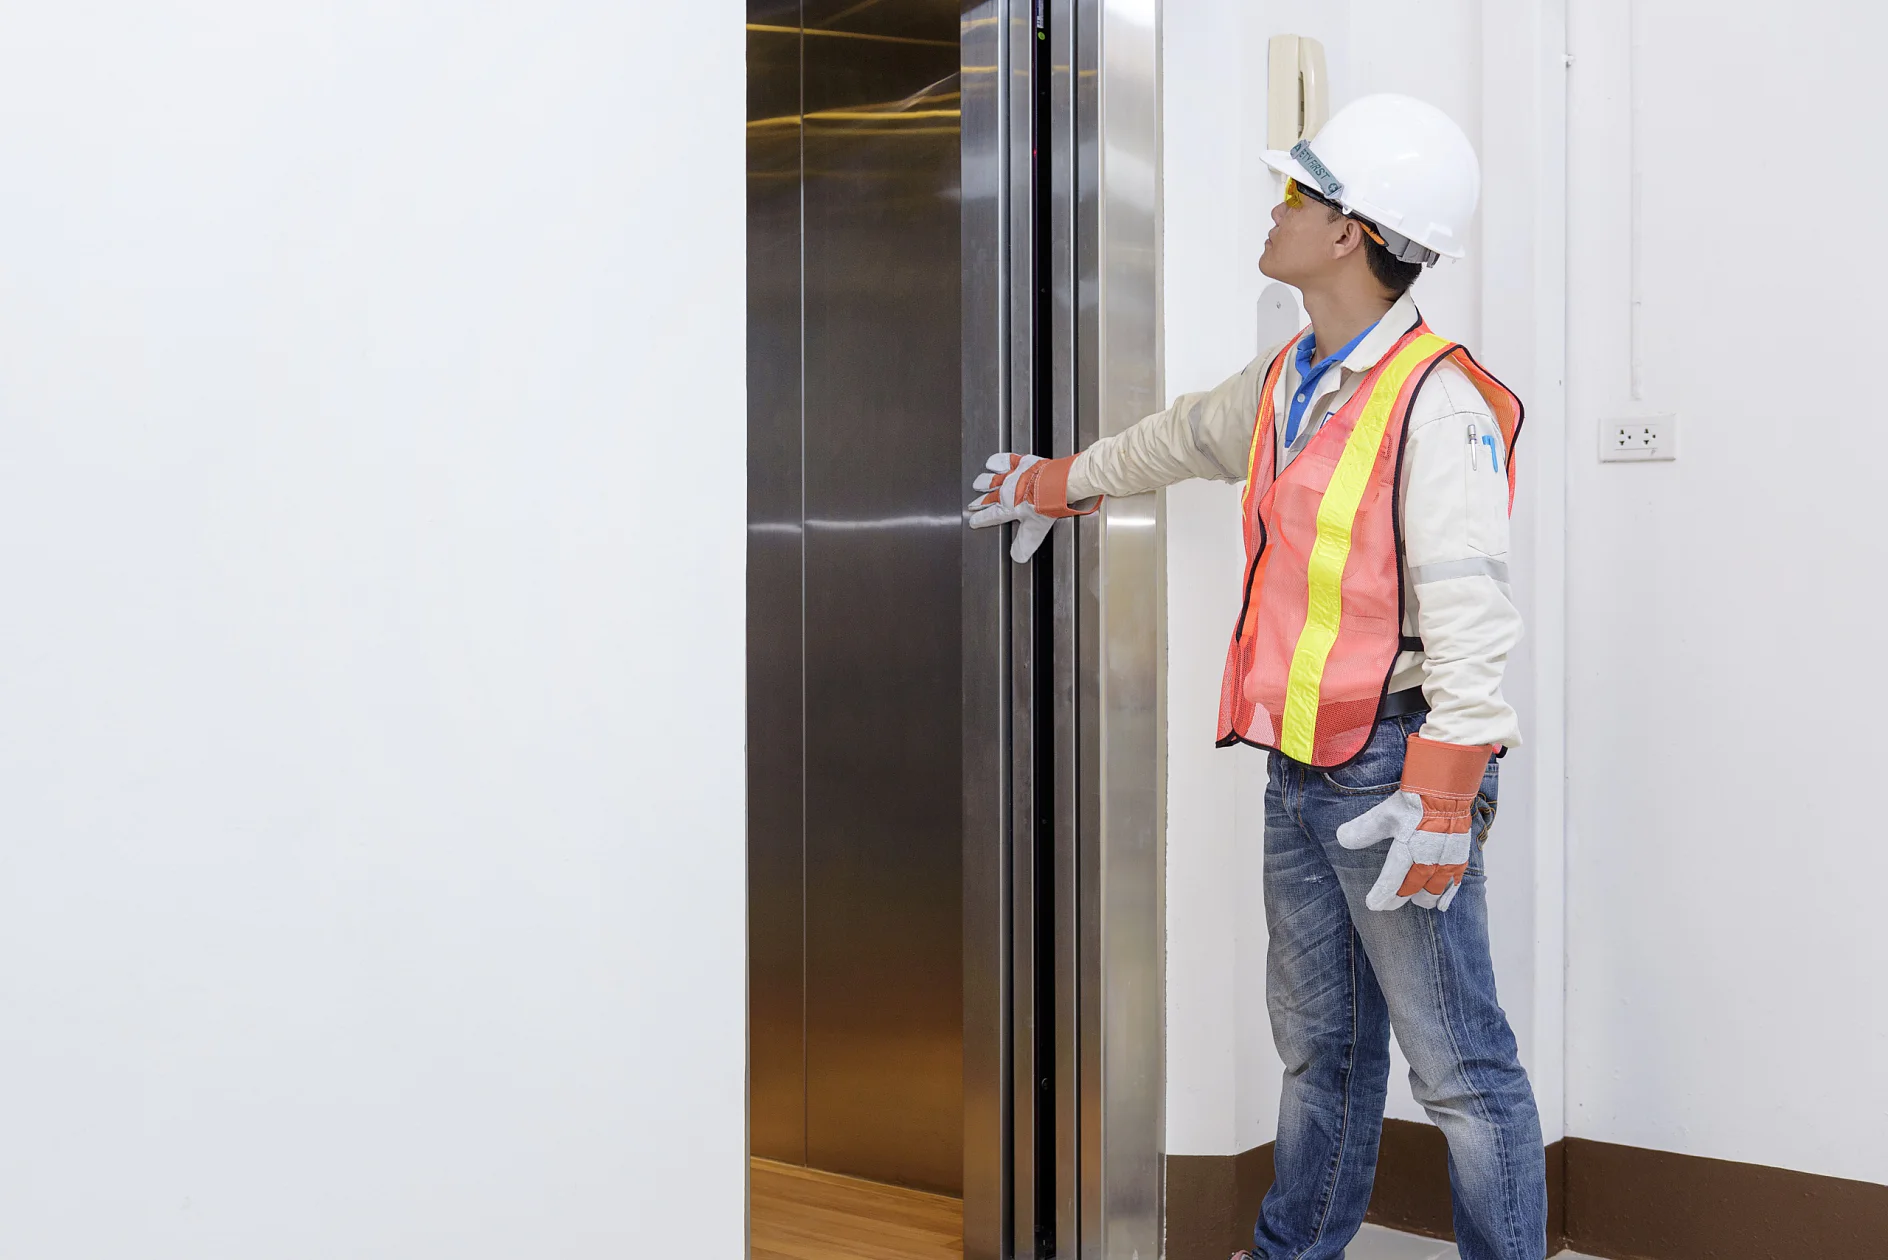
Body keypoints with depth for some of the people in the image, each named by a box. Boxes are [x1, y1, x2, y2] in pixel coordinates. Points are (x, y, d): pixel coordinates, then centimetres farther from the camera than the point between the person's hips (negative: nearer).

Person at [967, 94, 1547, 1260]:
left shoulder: (1438, 404, -15)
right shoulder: (1287, 381, 13)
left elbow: (1468, 614, -20)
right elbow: (1185, 437, 34)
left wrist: (1442, 798, -24)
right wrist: (1056, 482, 46)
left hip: (1391, 766, -8)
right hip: (1300, 768, 8)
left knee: (1458, 1064, -3)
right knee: (1320, 1042, 18)